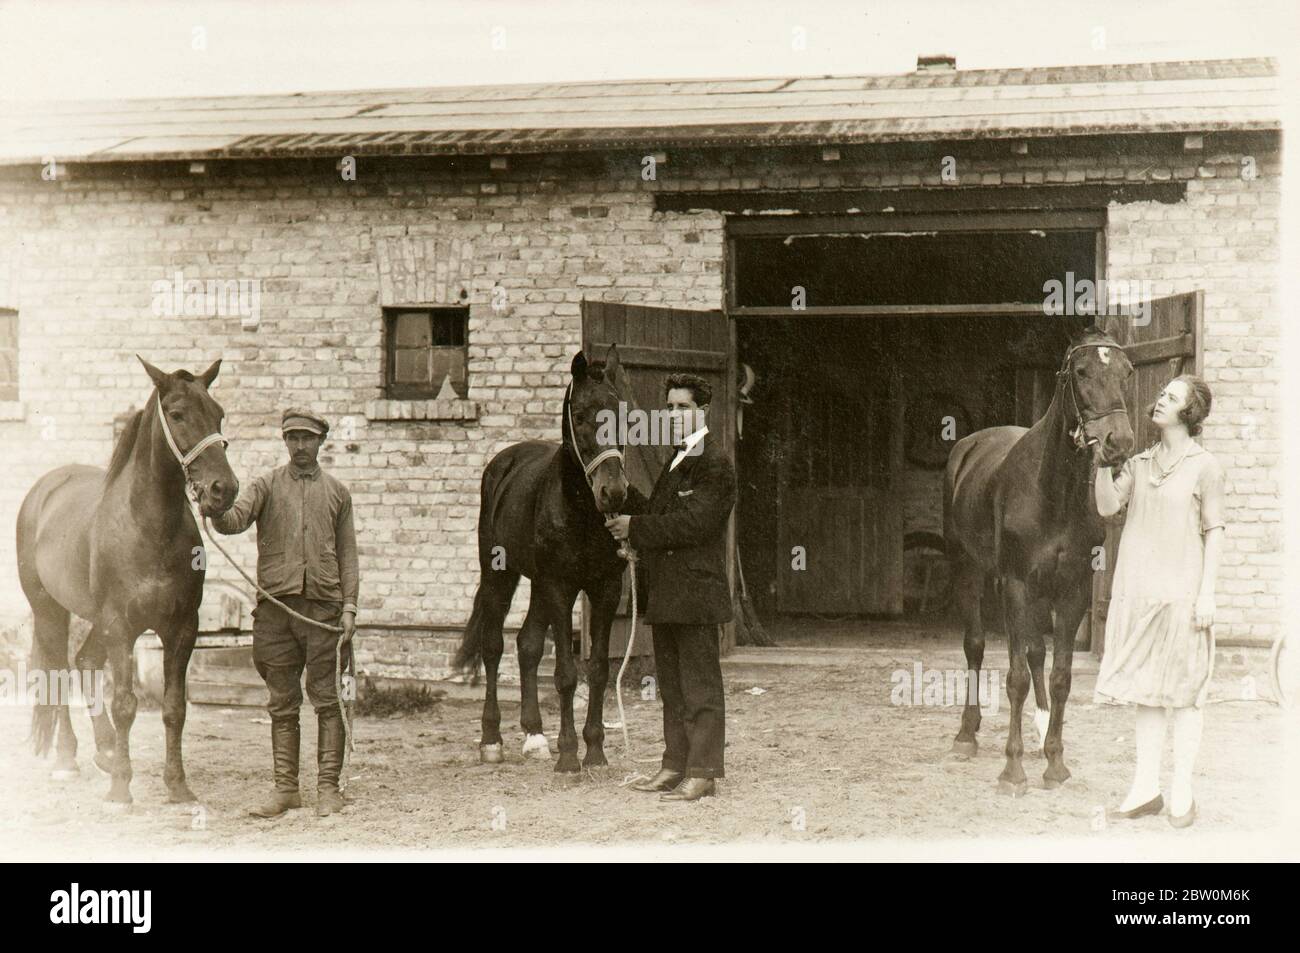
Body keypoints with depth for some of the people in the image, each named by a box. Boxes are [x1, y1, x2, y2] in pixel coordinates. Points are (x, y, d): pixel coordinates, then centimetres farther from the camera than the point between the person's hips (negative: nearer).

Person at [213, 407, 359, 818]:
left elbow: (347, 554, 11)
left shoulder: (337, 492, 12)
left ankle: (328, 788, 7)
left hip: (323, 607, 0)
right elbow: (235, 521, -9)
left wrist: (349, 606, 1)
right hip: (276, 606, 0)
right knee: (282, 703, 6)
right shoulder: (267, 486, 8)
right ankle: (286, 788, 13)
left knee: (326, 700, 1)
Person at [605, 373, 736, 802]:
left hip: (695, 592, -9)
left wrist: (636, 528, -16)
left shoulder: (715, 465, -10)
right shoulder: (675, 462, 19)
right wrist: (630, 530, 0)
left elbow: (694, 522, -19)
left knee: (700, 686, -5)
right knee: (672, 686, 14)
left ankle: (703, 773, -2)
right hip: (665, 593, 9)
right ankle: (675, 765, 21)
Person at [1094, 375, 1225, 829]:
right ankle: (1145, 789, 16)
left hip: (1181, 593, -5)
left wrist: (1207, 593, -9)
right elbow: (1107, 506, 1)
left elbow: (1213, 531, -4)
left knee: (1182, 691, 2)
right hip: (1137, 590, 5)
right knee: (1146, 690, 9)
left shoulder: (1204, 465, -3)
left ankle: (1182, 792, 10)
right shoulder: (1140, 462, 10)